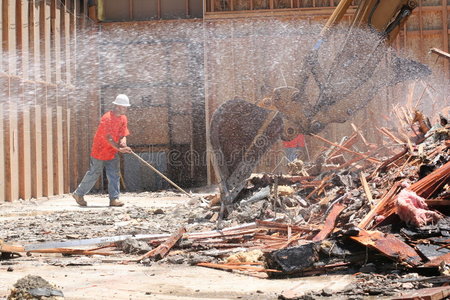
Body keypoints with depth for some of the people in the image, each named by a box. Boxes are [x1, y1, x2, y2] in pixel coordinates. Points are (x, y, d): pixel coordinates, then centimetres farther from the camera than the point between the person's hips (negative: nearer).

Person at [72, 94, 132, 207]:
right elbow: (108, 138, -26)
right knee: (93, 174, 2)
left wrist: (123, 144, -21)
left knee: (114, 174, -3)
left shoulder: (123, 118, 3)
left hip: (112, 152, 6)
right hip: (100, 151, -6)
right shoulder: (106, 118, -21)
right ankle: (78, 194, 18)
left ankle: (114, 198, -1)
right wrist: (119, 149, -32)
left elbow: (123, 135, 2)